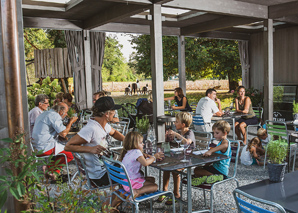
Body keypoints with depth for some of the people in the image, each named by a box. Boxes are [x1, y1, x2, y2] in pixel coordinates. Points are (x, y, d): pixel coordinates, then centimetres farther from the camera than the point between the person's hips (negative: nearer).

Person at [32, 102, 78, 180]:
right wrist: (71, 122, -5)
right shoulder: (55, 116, -14)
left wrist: (62, 137, 18)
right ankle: (50, 170, -2)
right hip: (45, 149, -10)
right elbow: (63, 133, -19)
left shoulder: (45, 113, 18)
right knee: (70, 154, -3)